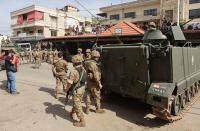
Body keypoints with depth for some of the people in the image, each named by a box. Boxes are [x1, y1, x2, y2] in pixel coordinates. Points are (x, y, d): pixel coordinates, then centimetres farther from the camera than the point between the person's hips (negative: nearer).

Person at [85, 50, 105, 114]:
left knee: (88, 96, 15)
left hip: (88, 82, 8)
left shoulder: (87, 63, 7)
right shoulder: (93, 64, -22)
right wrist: (99, 83, -18)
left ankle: (87, 109, 23)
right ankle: (98, 109, 23)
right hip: (93, 83, -8)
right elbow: (96, 75, -24)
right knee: (97, 97, 9)